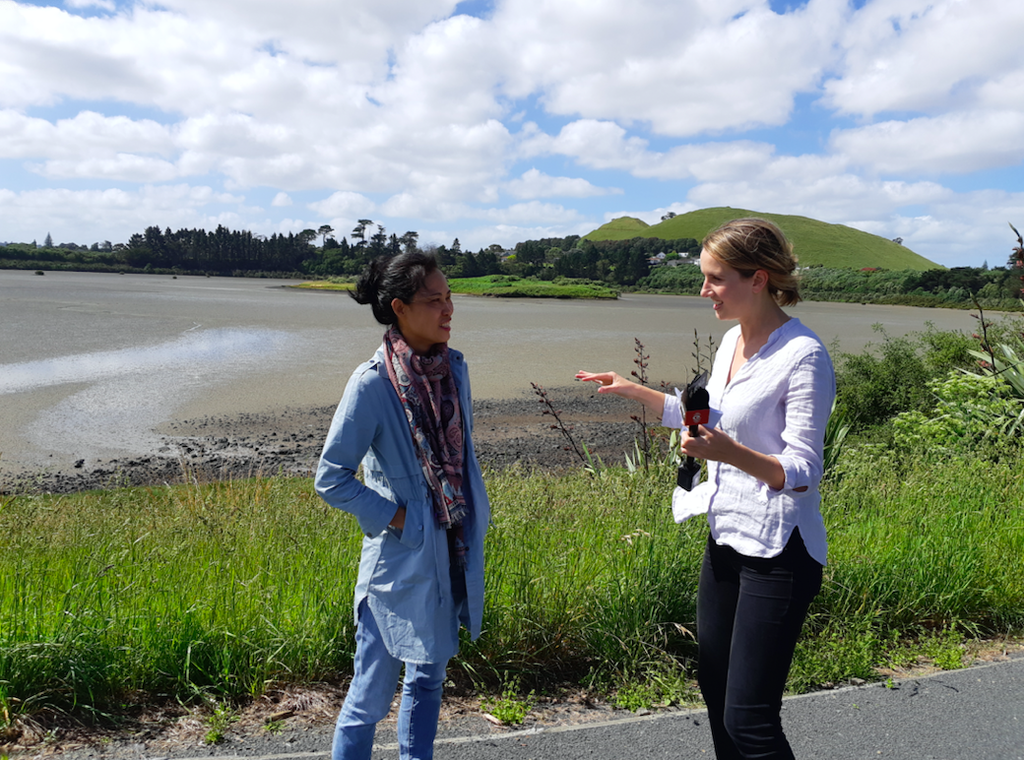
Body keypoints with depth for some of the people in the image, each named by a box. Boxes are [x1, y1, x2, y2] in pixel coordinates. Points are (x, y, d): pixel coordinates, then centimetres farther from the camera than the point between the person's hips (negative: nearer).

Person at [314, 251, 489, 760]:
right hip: (400, 559, -6)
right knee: (372, 694, 6)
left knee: (429, 675, 22)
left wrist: (474, 522, 9)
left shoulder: (454, 367, 1)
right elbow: (331, 479, -14)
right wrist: (401, 521, -15)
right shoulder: (372, 383, -18)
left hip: (453, 554, 6)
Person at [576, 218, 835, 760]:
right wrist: (635, 391, 18)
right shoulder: (732, 340, 7)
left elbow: (802, 473, -19)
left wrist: (730, 452, -35)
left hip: (777, 552, -8)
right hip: (726, 537, 9)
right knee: (714, 687, 19)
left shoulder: (804, 358, -18)